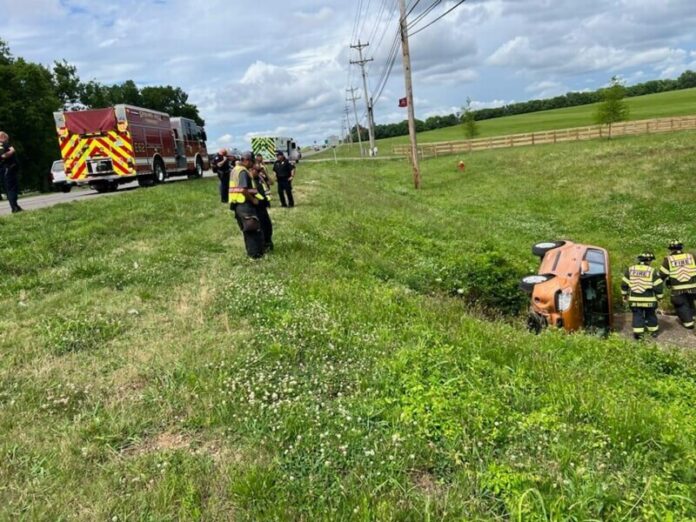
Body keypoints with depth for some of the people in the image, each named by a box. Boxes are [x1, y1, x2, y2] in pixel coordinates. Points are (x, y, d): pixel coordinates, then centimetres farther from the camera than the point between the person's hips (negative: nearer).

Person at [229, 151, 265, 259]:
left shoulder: (234, 170, 16)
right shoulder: (243, 171, -15)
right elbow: (243, 190, -25)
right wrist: (253, 199, -14)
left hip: (237, 204, 10)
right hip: (245, 204, -10)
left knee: (247, 230, 16)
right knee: (254, 229, -3)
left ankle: (251, 252, 21)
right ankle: (256, 253, -1)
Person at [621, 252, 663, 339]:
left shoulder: (630, 269, 1)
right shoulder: (652, 271, -8)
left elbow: (624, 284, 4)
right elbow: (658, 286, -7)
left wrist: (624, 294, 16)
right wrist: (659, 296, 7)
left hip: (634, 299, 1)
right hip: (649, 300, -1)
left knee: (637, 316, 8)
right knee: (650, 315, 17)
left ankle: (638, 333, 2)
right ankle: (653, 331, 30)